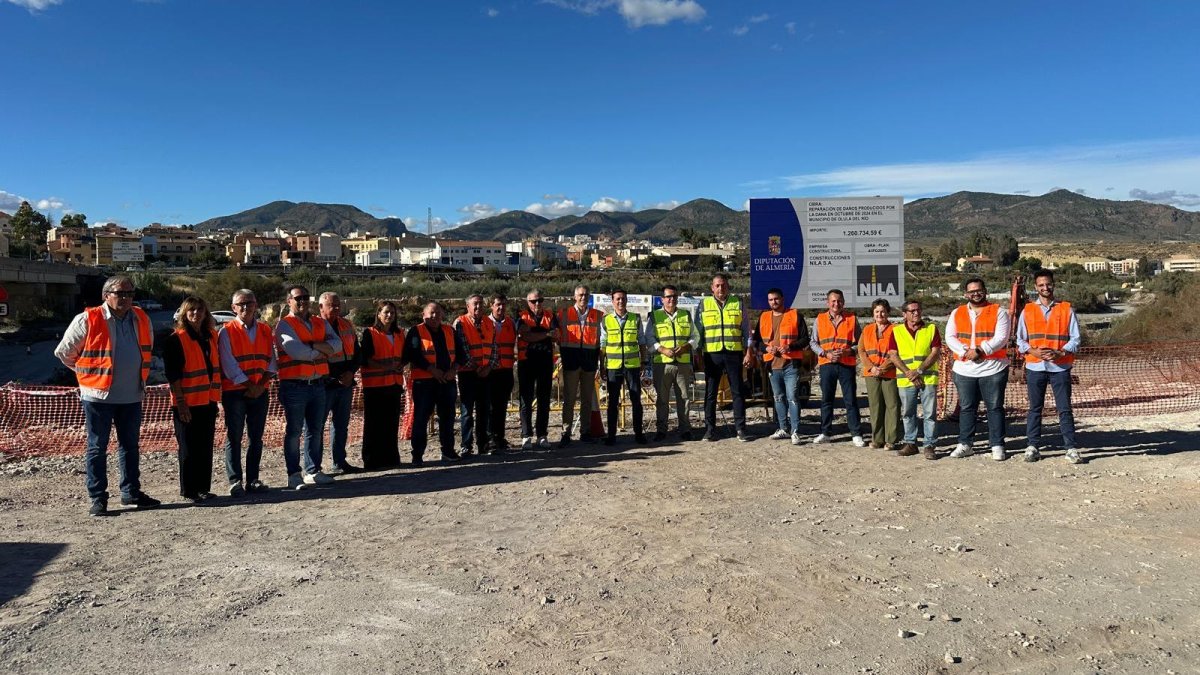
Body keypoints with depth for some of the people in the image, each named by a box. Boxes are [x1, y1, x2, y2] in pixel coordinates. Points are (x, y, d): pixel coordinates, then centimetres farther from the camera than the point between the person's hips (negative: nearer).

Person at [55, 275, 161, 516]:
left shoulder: (141, 319, 6)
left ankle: (131, 492, 23)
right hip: (98, 395, -5)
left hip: (132, 396, 5)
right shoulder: (88, 320, -9)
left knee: (130, 445, 13)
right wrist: (88, 372, 6)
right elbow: (63, 352, -1)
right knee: (97, 447, 3)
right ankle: (98, 498, 10)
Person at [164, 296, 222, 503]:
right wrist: (180, 402, -17)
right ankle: (188, 491, 10)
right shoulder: (176, 339, -8)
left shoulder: (211, 336, 12)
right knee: (189, 449, 1)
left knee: (205, 447, 10)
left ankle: (203, 488, 19)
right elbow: (172, 374, -12)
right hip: (187, 403, -6)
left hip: (208, 401, 6)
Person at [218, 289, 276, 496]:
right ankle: (235, 481, 4)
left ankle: (253, 479, 15)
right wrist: (249, 385, -11)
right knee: (234, 437, -1)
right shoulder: (227, 331, -3)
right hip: (234, 392, -4)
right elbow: (229, 365, -9)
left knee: (256, 437, 8)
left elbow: (271, 361, 7)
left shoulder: (265, 330, 10)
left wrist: (261, 384, -7)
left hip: (260, 392, 4)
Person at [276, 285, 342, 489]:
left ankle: (313, 472, 21)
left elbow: (336, 344, -2)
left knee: (316, 430, 11)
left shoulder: (321, 323, 14)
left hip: (317, 385, 6)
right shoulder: (285, 324, -4)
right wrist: (322, 351, -6)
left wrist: (313, 345, -16)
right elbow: (296, 351, -19)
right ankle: (294, 475, 8)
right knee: (294, 431, 1)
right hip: (294, 386, -6)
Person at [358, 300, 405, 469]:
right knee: (374, 424, -3)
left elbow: (403, 356, 24)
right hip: (374, 386, -5)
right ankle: (372, 461, 3)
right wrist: (384, 366, -18)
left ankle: (390, 458, 17)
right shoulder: (370, 333, -2)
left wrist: (400, 366, 3)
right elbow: (363, 359, -9)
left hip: (394, 385, 5)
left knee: (392, 423, 8)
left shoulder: (399, 334, 16)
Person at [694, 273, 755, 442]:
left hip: (734, 353, 0)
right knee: (710, 392, 4)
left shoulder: (738, 303, 8)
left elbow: (746, 329, 9)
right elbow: (697, 331, 9)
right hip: (711, 354, 0)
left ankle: (740, 428, 9)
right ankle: (710, 429, 12)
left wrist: (749, 352, 2)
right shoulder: (703, 305, 8)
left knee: (738, 391, 2)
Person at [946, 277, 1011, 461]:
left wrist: (981, 350, -22)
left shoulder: (998, 312, 3)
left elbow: (1001, 338, -9)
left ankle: (997, 445, 9)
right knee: (966, 408, 9)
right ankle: (964, 444, 16)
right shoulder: (957, 313, 11)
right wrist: (966, 351, -15)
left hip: (993, 369, -3)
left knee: (995, 408, 2)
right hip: (964, 369, 3)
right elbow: (950, 338, 2)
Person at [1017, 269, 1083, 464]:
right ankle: (1032, 447, 11)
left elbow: (1075, 338, 2)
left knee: (1065, 409, 0)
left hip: (1060, 367, -1)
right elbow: (1020, 340, 8)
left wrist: (1060, 353, -14)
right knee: (1035, 409, 6)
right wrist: (1034, 351, -10)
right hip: (1035, 367, 1)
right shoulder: (1027, 310, 8)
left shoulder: (1066, 309, 5)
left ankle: (1071, 449, 4)